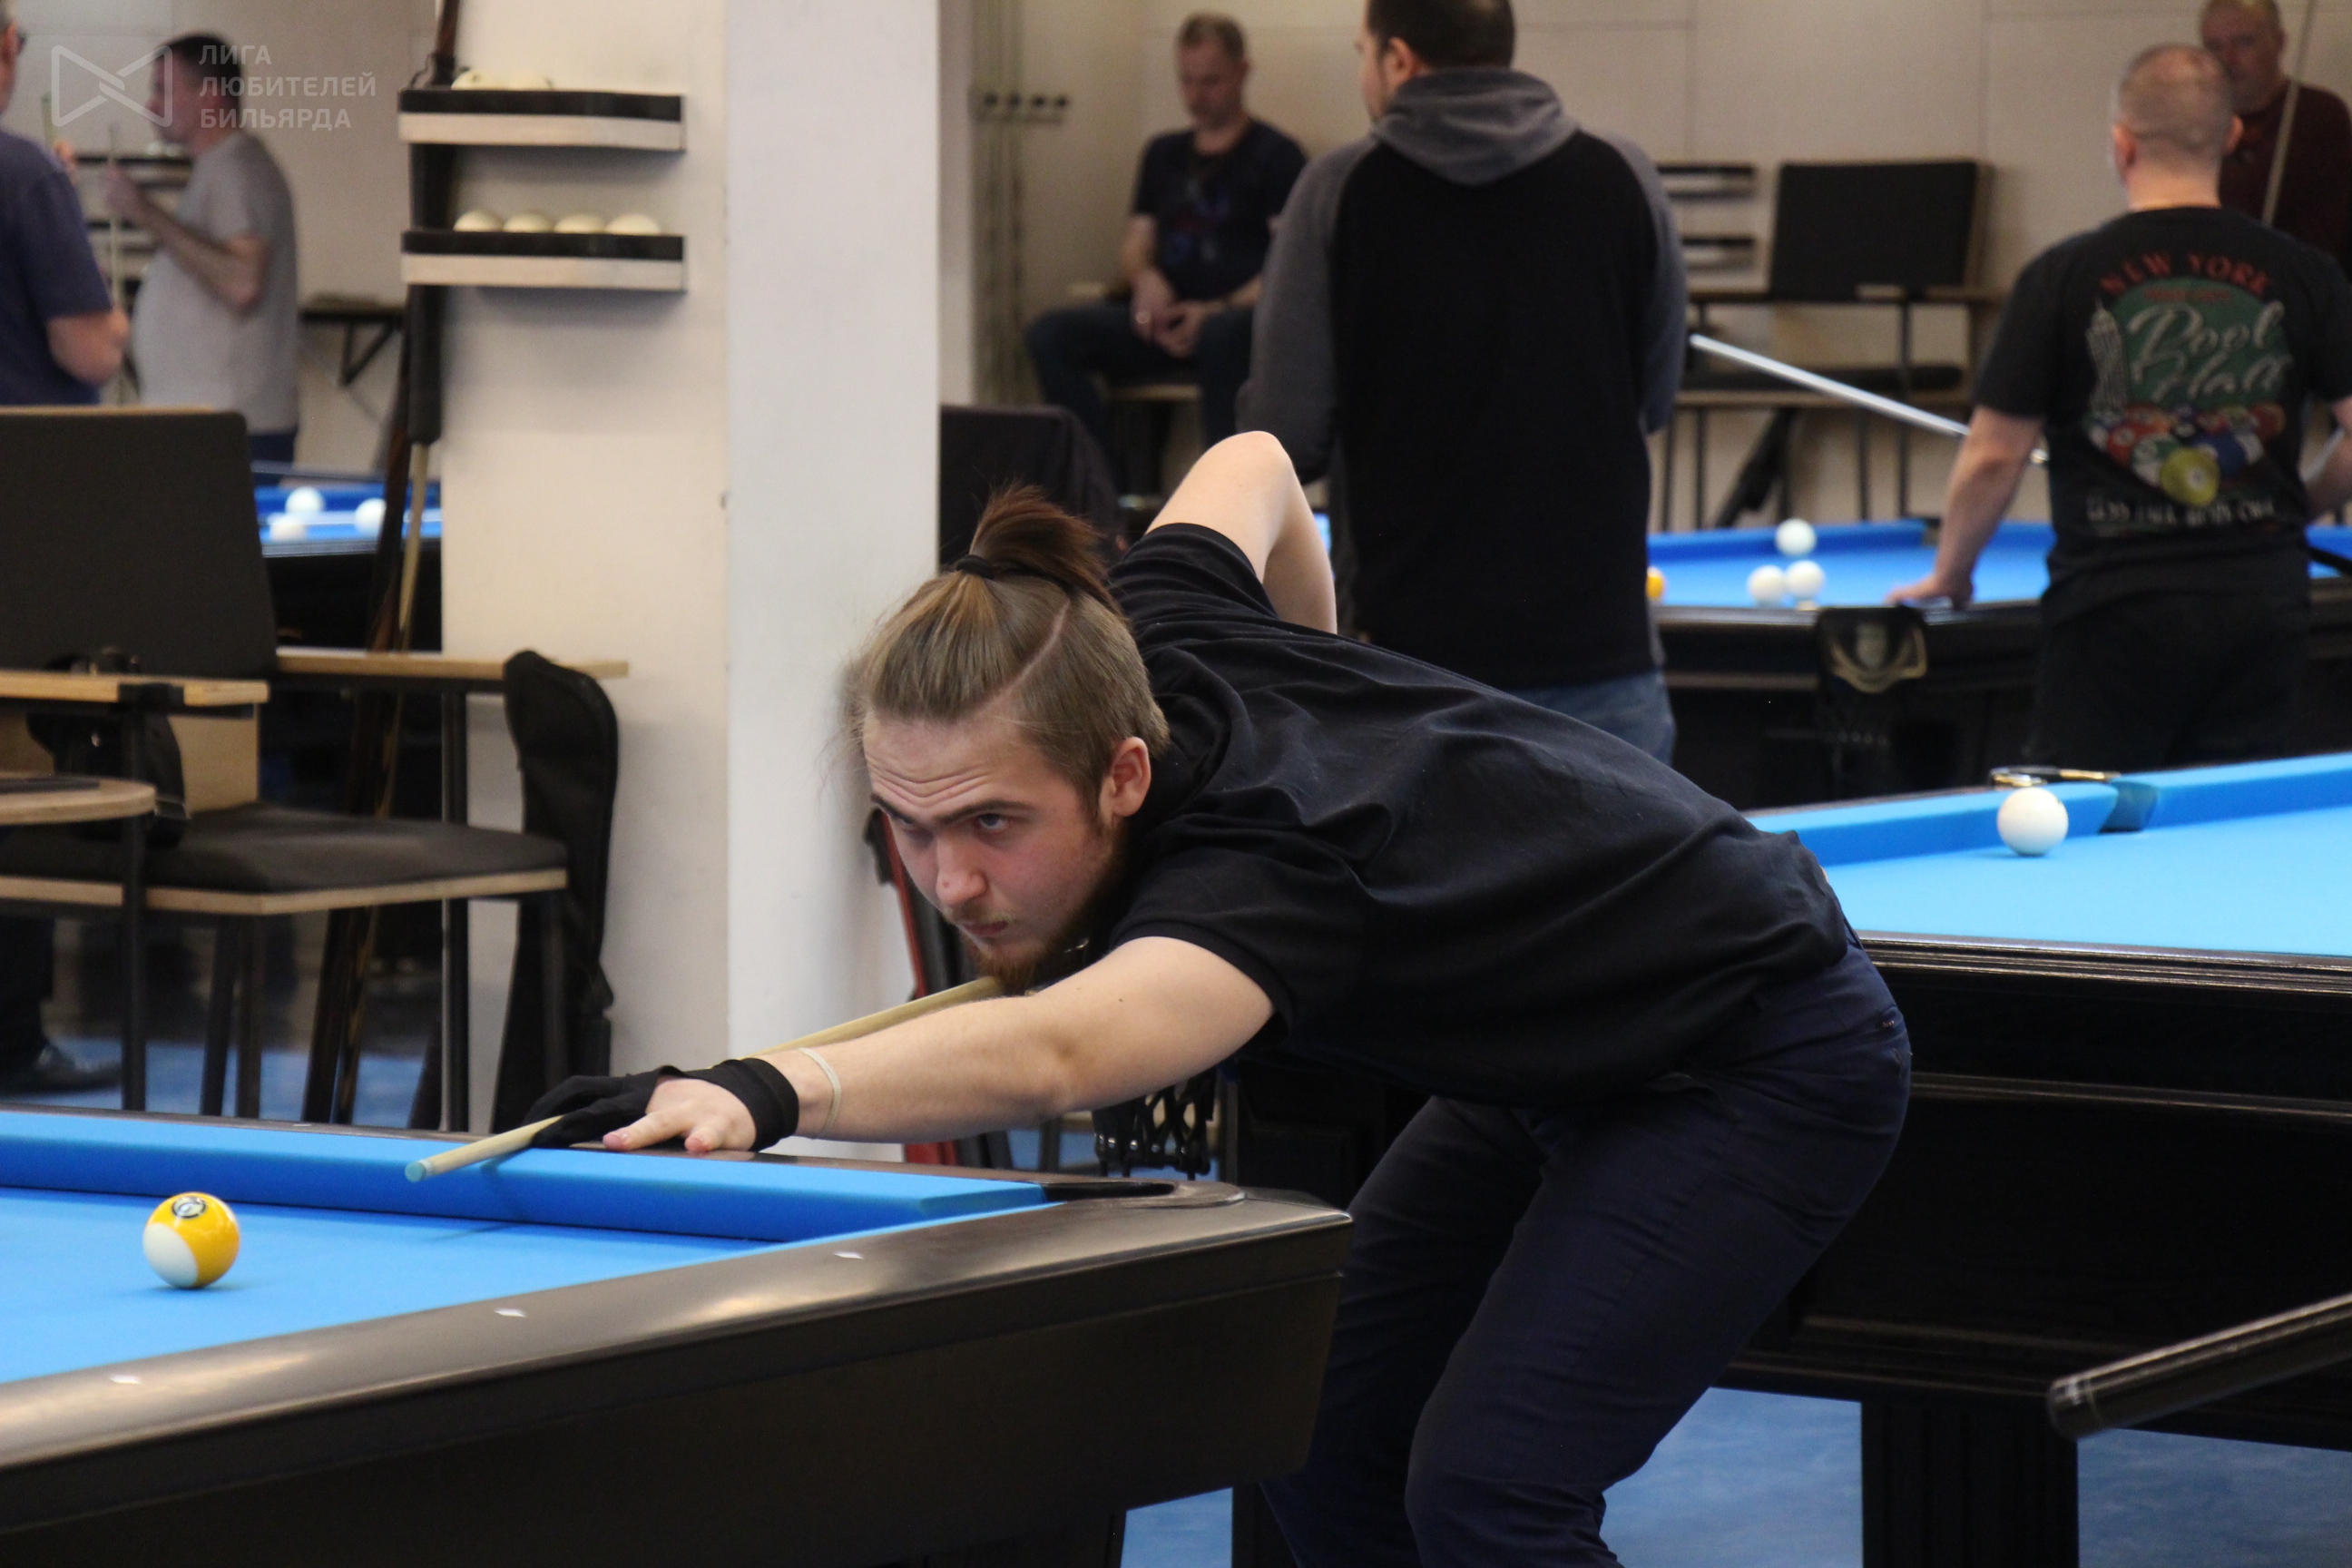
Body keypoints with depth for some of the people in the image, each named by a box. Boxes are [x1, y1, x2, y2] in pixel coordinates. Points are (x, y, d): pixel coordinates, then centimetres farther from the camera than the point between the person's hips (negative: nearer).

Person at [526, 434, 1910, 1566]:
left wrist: (778, 1089, -79)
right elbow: (1251, 466, 5)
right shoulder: (1143, 634, -18)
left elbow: (1054, 1055, -63)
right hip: (1555, 1068, 10)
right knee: (1329, 1449, 3)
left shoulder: (1242, 863, -41)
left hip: (1766, 1068, -9)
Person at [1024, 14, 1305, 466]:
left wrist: (1215, 312, -19)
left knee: (1222, 335, -42)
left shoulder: (1276, 156, 6)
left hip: (1238, 315, -5)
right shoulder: (1164, 154, 24)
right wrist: (1145, 278, -4)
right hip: (1163, 320, 5)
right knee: (1049, 334, -20)